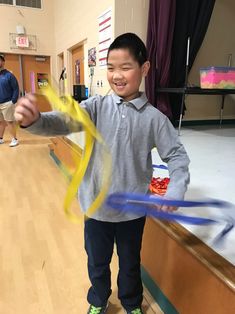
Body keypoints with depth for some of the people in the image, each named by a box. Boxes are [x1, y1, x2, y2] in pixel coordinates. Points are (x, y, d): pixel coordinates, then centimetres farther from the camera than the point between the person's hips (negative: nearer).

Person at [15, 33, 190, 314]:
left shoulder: (154, 118, -10)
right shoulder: (97, 106, -8)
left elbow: (177, 156, -5)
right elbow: (64, 122, -21)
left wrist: (175, 192, -19)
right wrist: (33, 120, -41)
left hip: (133, 210, 0)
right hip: (97, 207, 1)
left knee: (130, 263, 24)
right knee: (97, 262, 23)